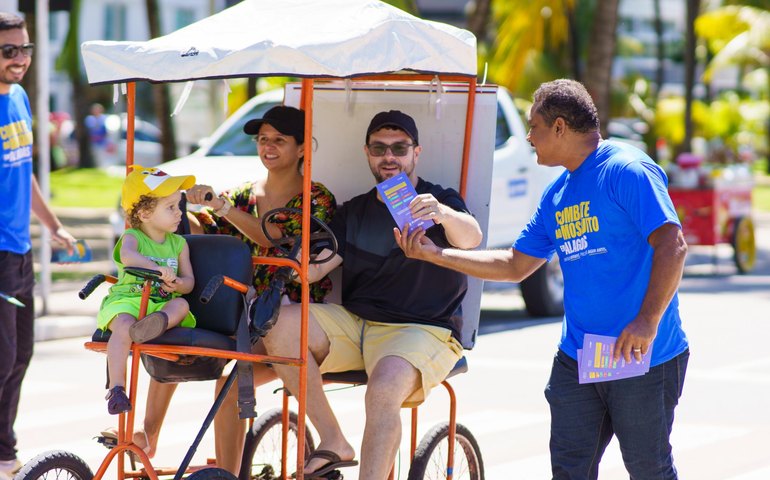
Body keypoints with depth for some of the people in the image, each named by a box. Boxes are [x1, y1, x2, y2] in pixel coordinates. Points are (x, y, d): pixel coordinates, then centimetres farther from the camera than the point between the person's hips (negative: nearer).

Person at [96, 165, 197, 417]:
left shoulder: (178, 244, 15)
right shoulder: (132, 237, 0)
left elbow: (189, 280, 9)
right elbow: (128, 256, -26)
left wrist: (177, 284, -15)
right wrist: (157, 269, -40)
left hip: (162, 303, 4)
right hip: (127, 300, -4)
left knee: (181, 305, -27)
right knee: (124, 327, -34)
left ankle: (158, 322, -56)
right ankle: (116, 388, -36)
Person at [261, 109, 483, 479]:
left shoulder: (441, 203, 2)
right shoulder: (354, 212, 18)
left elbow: (471, 238, -21)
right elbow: (312, 269, 7)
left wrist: (444, 214, -43)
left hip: (422, 330, -5)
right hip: (354, 323, 5)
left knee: (384, 389, -36)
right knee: (279, 323, -19)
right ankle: (333, 442, -13)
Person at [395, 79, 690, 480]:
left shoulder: (627, 171, -12)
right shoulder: (557, 195, 15)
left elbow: (672, 245, -20)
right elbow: (515, 266, 19)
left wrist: (648, 321, -28)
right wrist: (435, 254, 13)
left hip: (643, 357, -8)